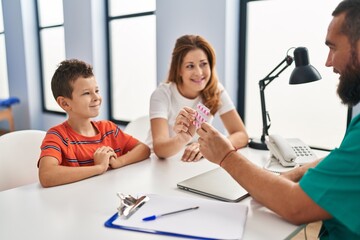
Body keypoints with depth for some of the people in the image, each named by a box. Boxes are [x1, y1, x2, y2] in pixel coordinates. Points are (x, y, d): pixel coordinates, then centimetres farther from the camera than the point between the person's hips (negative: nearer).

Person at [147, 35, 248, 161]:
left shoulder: (216, 90, -9)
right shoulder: (162, 94, -18)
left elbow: (241, 135, -13)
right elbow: (159, 149, -28)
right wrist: (182, 139, -48)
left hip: (196, 162, 2)